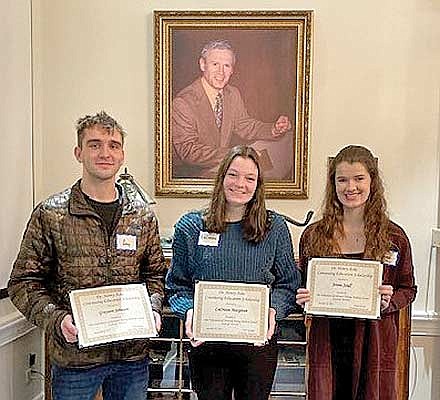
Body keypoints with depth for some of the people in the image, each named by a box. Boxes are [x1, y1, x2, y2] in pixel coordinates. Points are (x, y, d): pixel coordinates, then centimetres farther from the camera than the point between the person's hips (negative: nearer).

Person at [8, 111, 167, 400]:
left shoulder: (143, 216, 3)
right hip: (74, 353, -3)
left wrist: (153, 310, -7)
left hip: (133, 354, 3)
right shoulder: (50, 215, -7)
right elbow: (24, 282, -5)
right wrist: (56, 319, -18)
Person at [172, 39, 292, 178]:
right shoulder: (182, 102, -20)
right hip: (191, 174, -7)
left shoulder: (233, 94, 4)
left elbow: (245, 127, 11)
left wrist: (274, 129, -9)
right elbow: (188, 151, -24)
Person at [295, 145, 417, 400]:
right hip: (327, 345, 1)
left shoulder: (393, 236, -2)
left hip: (374, 344, 0)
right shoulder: (313, 235, 1)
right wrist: (303, 299, -10)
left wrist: (389, 302, -12)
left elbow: (408, 289, 7)